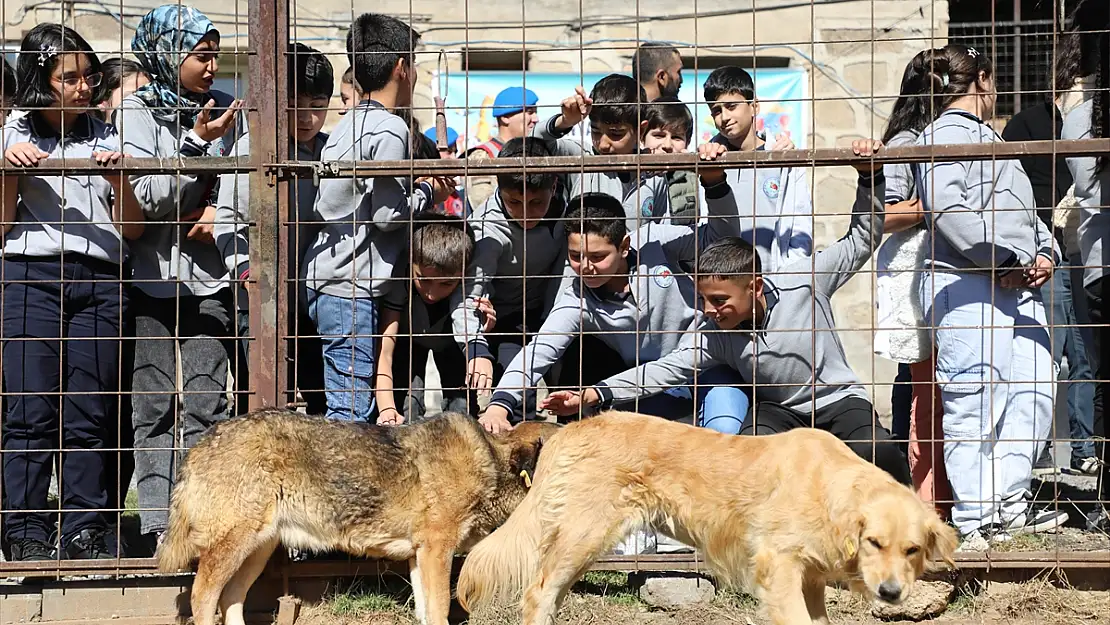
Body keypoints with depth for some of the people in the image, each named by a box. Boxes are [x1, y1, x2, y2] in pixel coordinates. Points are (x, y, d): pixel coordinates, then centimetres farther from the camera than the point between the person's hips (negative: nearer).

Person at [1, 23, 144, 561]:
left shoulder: (105, 138, 17)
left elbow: (134, 230, 14)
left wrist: (117, 178, -2)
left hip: (100, 280, 2)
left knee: (90, 413, -2)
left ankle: (86, 530, 1)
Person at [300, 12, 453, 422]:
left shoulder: (349, 124, 15)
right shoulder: (390, 129, -12)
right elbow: (387, 215, -16)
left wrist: (413, 187, 15)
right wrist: (428, 194, 2)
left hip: (322, 281, 9)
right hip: (352, 290, -9)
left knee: (344, 404, 10)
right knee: (352, 410, -8)